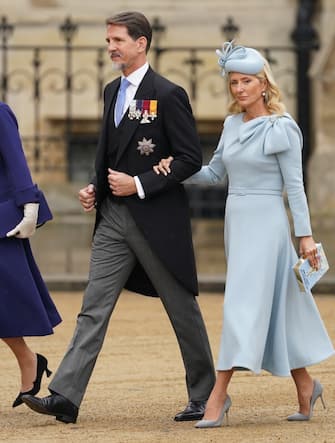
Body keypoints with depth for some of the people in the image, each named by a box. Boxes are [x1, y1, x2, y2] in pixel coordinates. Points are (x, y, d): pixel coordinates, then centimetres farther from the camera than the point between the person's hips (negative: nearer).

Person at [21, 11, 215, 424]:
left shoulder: (167, 94, -11)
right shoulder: (113, 91, 12)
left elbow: (190, 158, -13)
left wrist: (139, 185, -17)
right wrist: (95, 187, 6)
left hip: (156, 218, -7)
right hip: (114, 217, 7)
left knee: (181, 308, 6)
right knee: (94, 308, -2)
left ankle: (204, 396, 19)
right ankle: (65, 397, -9)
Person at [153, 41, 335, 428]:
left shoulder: (282, 128, -8)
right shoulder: (232, 124, 10)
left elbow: (294, 185, -7)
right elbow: (215, 173, 16)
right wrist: (177, 170, -1)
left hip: (265, 222, -7)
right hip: (235, 220, 7)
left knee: (245, 305, -10)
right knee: (274, 309, 12)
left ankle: (218, 396, -12)